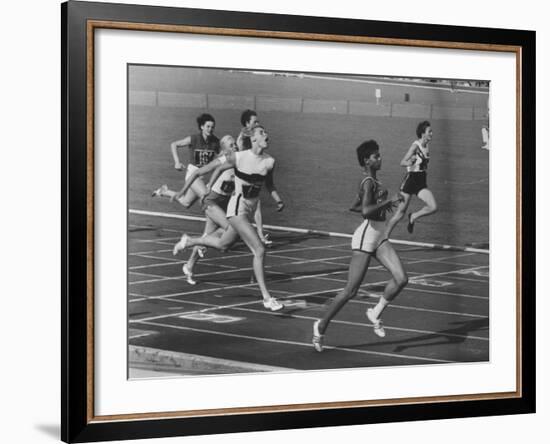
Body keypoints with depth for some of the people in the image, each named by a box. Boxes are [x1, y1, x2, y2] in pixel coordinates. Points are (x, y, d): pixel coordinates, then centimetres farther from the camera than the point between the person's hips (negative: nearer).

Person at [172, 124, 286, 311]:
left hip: (250, 210, 7)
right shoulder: (239, 158, -16)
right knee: (259, 250, -17)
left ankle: (188, 241, 50)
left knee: (222, 244, 25)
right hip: (237, 208, -7)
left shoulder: (269, 162, -3)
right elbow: (218, 167, -2)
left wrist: (278, 200, 1)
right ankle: (266, 297, -11)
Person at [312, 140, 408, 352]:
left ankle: (375, 313, 10)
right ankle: (321, 325, 12)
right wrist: (389, 201, -22)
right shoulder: (368, 183, -15)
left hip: (379, 237, 9)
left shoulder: (373, 181, 13)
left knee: (401, 279, -7)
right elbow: (366, 211, -30)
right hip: (366, 238, -9)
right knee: (351, 290, -4)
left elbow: (354, 207, 23)